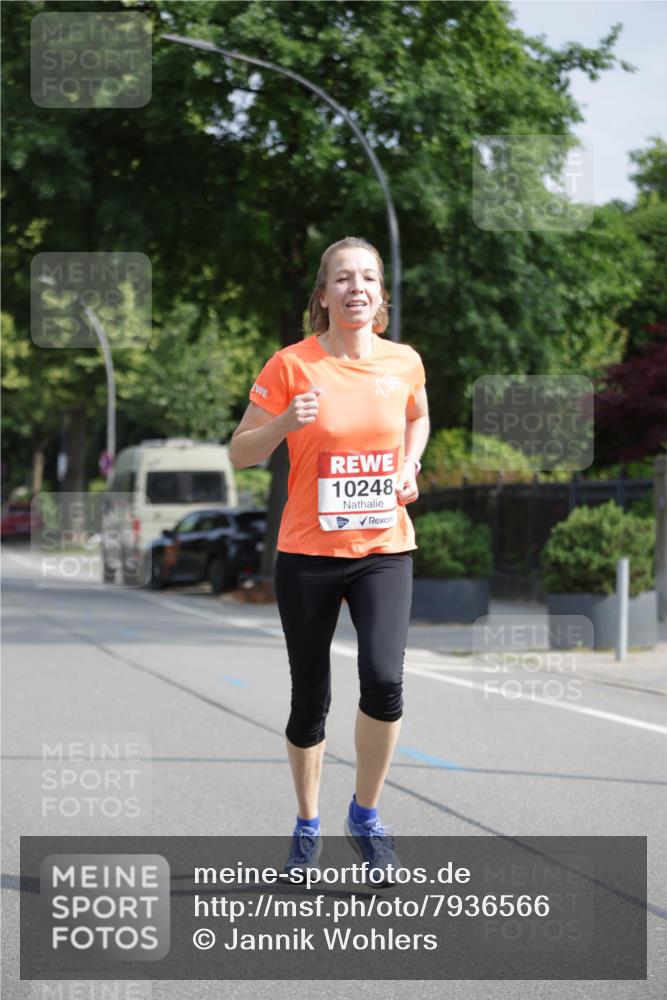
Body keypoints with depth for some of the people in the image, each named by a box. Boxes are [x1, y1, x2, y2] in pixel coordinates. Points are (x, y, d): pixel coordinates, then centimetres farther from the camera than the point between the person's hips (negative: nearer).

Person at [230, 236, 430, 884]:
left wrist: (409, 466, 6)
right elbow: (239, 453, -3)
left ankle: (365, 816, 3)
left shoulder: (404, 362, 1)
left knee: (383, 680, -19)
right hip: (308, 553, -1)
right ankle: (307, 826, 29)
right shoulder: (291, 365, -8)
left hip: (384, 549, 1)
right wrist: (284, 423, -22)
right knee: (310, 698, 6)